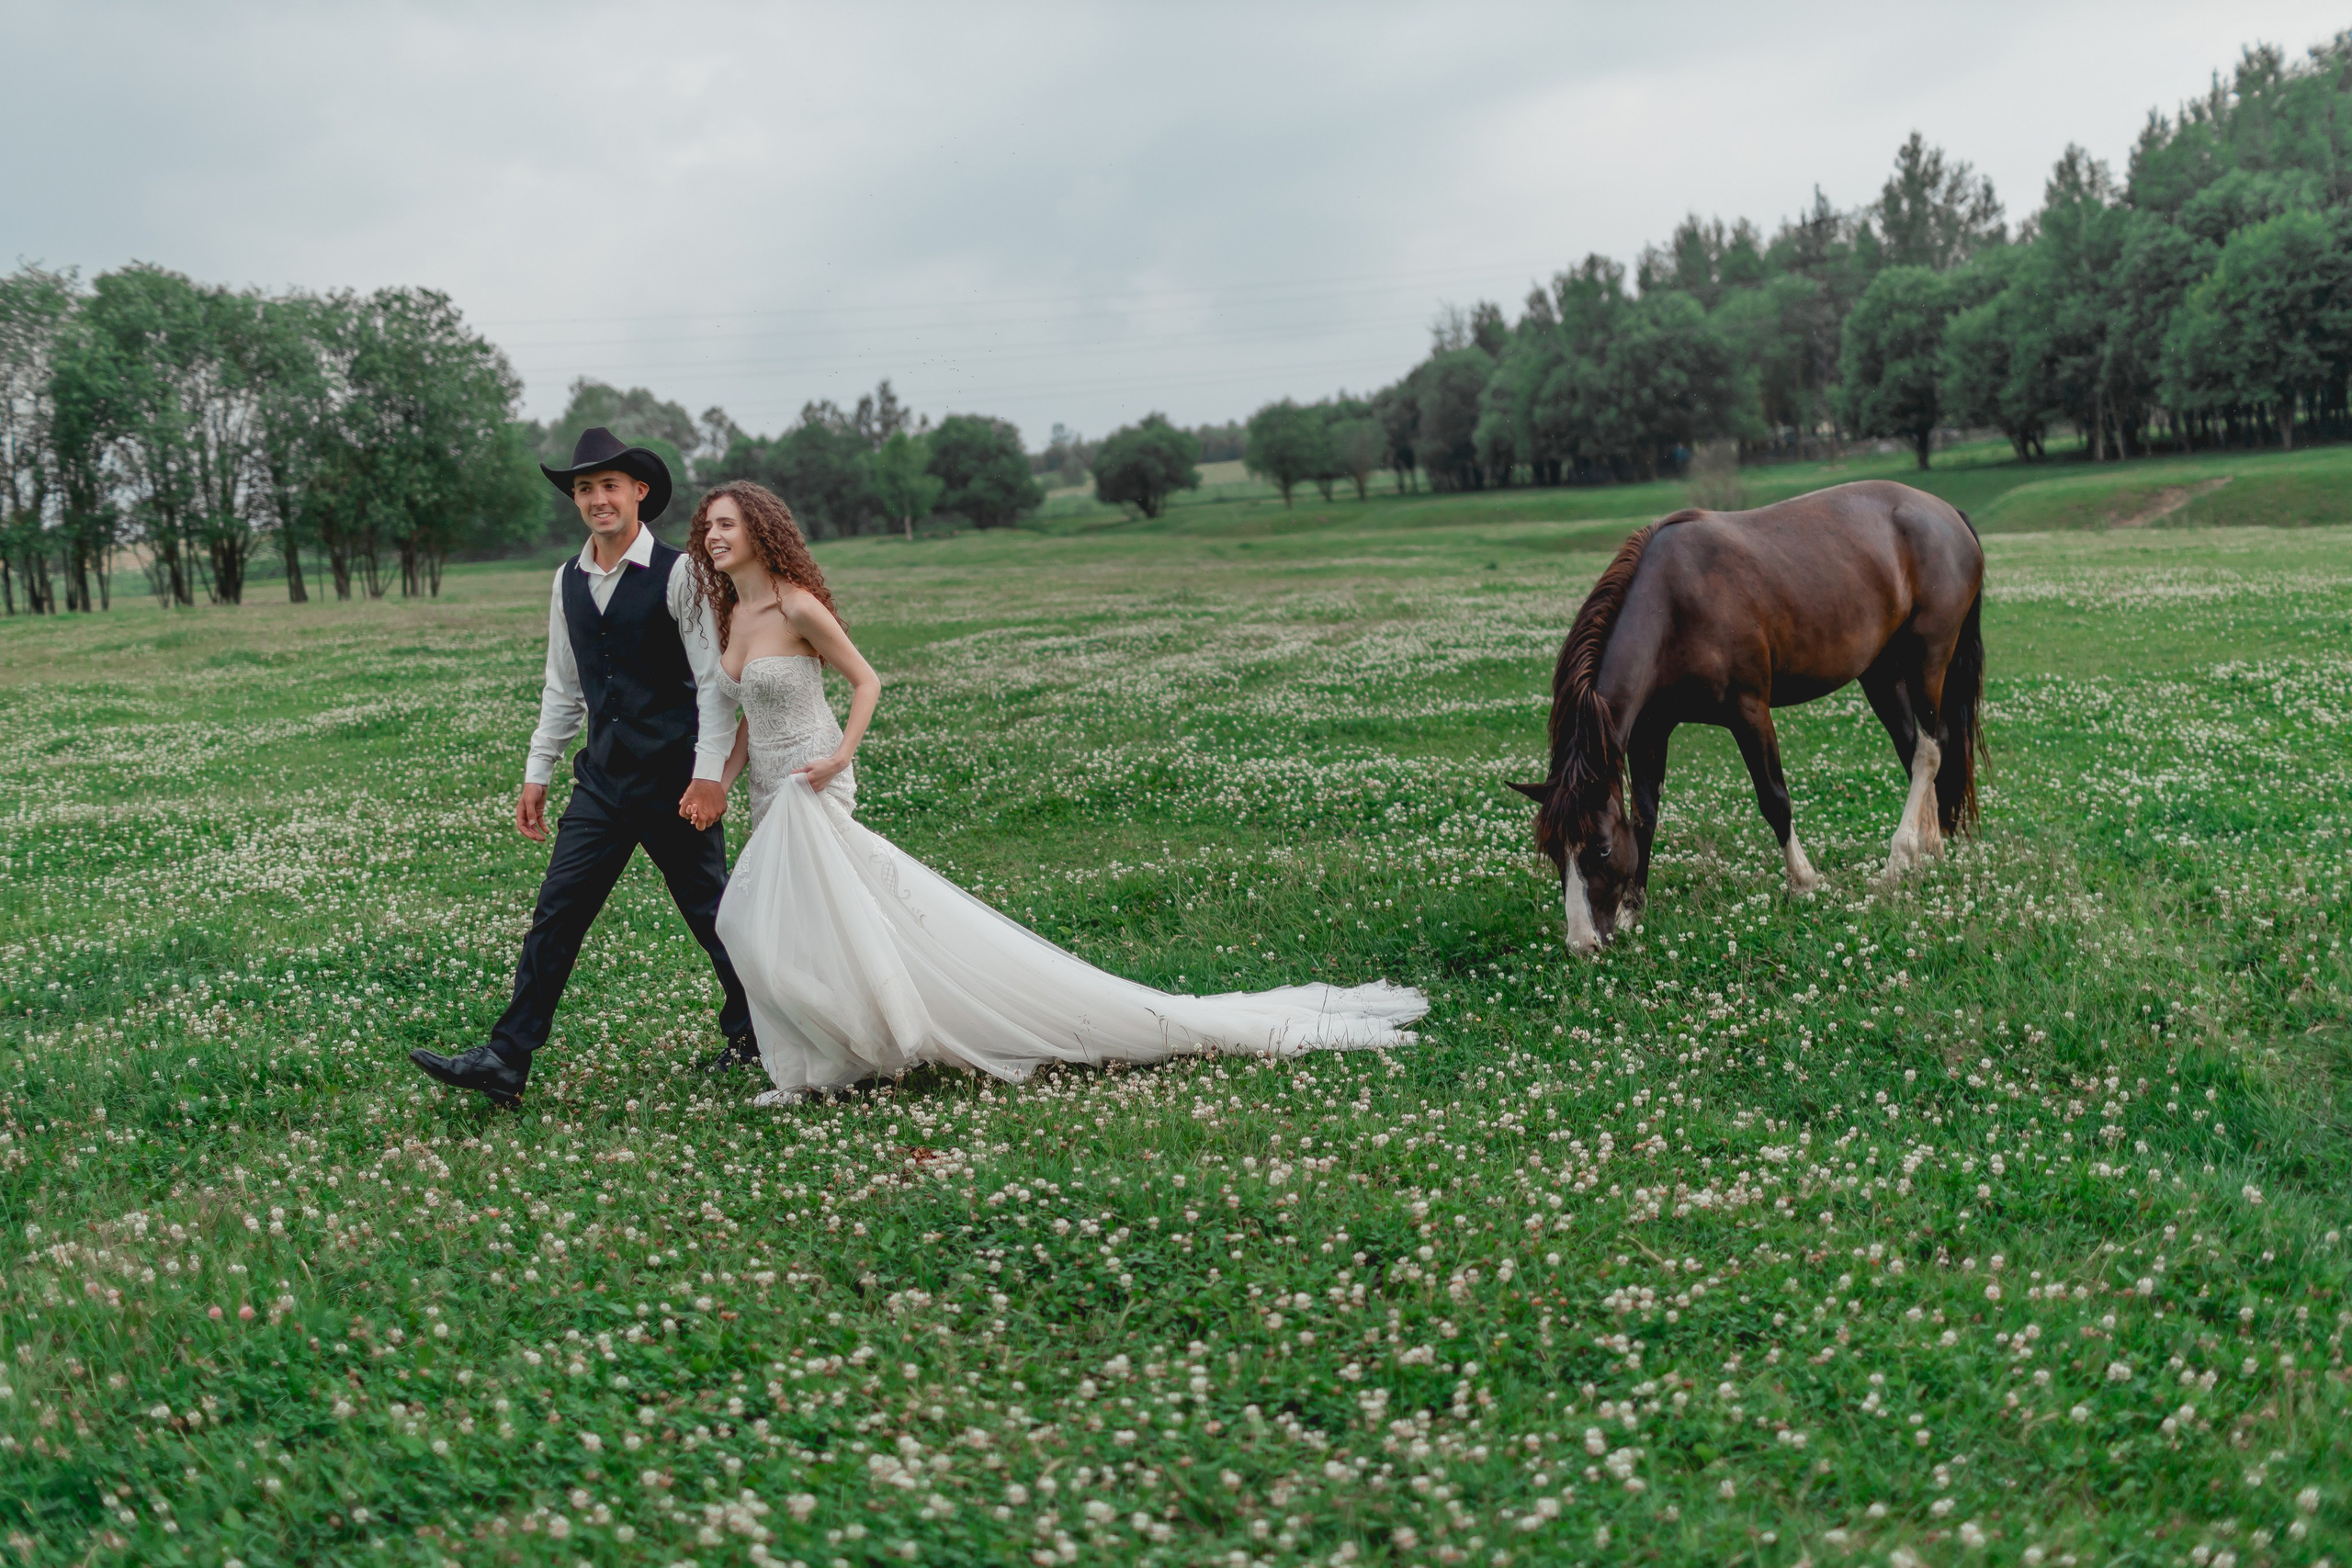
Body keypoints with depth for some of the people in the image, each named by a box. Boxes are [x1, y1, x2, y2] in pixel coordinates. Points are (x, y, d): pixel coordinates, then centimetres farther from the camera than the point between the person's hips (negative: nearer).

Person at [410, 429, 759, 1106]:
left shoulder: (677, 574, -9)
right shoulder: (568, 581, 9)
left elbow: (715, 680, -11)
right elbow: (563, 688, 16)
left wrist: (710, 775, -17)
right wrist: (536, 775, 13)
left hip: (675, 782, -5)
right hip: (602, 783, 5)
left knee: (710, 913, 8)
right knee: (555, 914, 0)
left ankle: (750, 1036, 29)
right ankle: (505, 1061, 2)